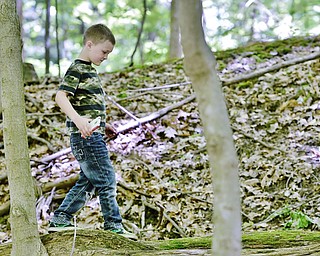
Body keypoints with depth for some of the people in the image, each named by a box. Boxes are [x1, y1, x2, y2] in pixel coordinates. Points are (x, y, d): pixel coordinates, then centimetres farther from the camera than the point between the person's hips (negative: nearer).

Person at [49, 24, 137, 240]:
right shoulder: (76, 70, -11)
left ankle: (60, 220, 19)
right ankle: (114, 225, 2)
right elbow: (61, 96, -24)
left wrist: (104, 126, 24)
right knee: (106, 179, -5)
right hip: (85, 136, -10)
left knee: (87, 181, 14)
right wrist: (78, 120, -37)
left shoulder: (90, 70, 19)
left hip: (94, 136, 10)